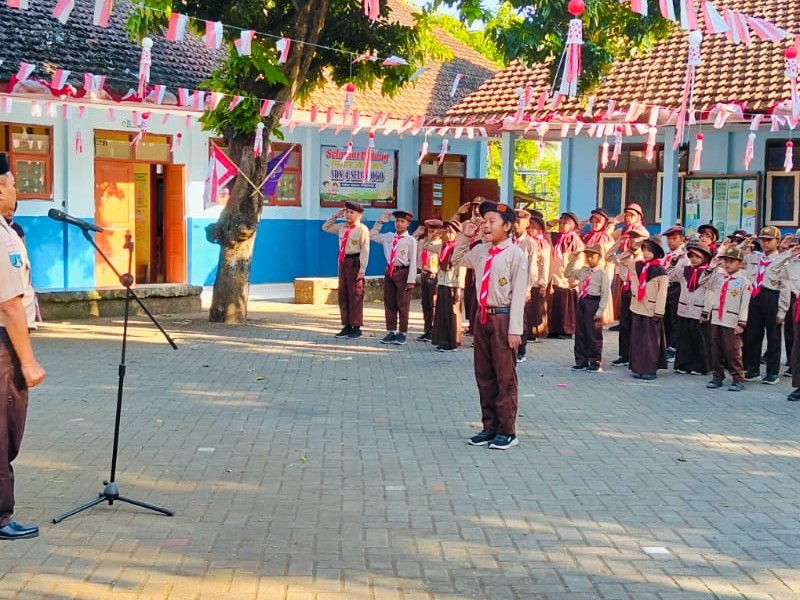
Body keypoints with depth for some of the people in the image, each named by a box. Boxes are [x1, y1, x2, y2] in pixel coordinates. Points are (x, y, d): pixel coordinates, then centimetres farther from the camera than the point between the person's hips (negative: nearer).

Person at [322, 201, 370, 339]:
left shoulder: (362, 229, -9)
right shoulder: (342, 227, 12)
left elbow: (365, 251, -12)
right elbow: (326, 227, 26)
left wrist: (361, 271, -16)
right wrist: (335, 216, 12)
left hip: (355, 262, -7)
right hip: (343, 261, 7)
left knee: (355, 296, -2)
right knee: (343, 295, 10)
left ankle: (356, 328, 5)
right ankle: (347, 326, 18)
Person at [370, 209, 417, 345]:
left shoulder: (411, 240, -7)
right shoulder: (388, 237, 9)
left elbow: (413, 261, -10)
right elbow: (372, 236, 18)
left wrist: (411, 280, -15)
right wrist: (380, 221, 9)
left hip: (402, 272, -6)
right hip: (389, 271, 6)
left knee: (403, 305, 1)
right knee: (389, 303, 9)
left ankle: (402, 334, 7)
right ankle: (391, 332, 19)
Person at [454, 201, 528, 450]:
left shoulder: (515, 254, -12)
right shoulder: (480, 251, 8)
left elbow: (518, 294, -14)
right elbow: (457, 261, 26)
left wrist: (514, 329, -17)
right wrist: (465, 236, 10)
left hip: (503, 317, -7)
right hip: (482, 316, 7)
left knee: (505, 377, 1)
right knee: (483, 376, 12)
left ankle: (507, 431, 10)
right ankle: (490, 427, 23)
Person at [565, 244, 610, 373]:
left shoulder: (603, 273, -8)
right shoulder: (582, 271, 11)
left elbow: (605, 294, -11)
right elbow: (568, 274, 19)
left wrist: (600, 312, -14)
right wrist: (573, 260, 7)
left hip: (594, 303, -7)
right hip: (582, 302, 7)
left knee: (593, 335, 0)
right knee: (580, 334, 10)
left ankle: (595, 363, 11)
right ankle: (581, 361, 20)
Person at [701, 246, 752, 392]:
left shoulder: (744, 282, -4)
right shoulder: (718, 277, 10)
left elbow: (744, 304, -7)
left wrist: (741, 324, -11)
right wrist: (711, 267, 7)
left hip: (731, 322, -5)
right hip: (715, 319, 5)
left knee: (732, 351, -4)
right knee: (716, 350, 9)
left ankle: (738, 379, 4)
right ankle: (717, 377, 17)